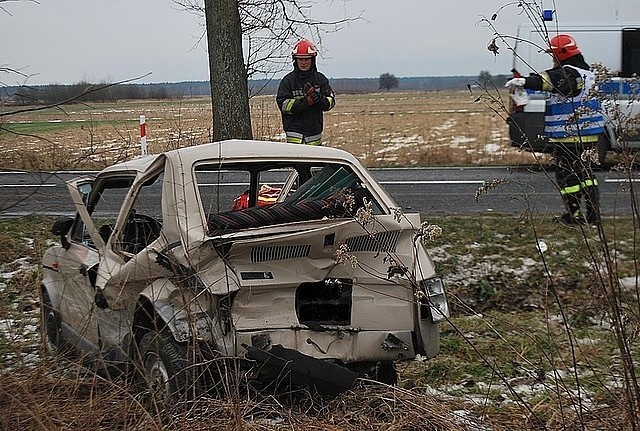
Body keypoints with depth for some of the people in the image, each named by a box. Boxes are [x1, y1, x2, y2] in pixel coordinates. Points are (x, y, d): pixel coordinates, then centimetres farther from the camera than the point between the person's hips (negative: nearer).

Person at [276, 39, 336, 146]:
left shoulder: (320, 79, 9)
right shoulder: (288, 80, 1)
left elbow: (330, 102, 3)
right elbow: (283, 104, -8)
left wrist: (317, 97, -18)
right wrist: (305, 102, -19)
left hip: (315, 130, 3)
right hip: (294, 131, -3)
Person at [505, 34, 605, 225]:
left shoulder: (568, 74, -17)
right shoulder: (585, 72, 17)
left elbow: (548, 80, -37)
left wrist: (525, 81, -53)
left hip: (569, 136, -10)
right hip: (589, 134, 10)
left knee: (567, 174, 0)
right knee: (585, 172, 17)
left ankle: (574, 214, 3)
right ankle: (593, 213, 17)